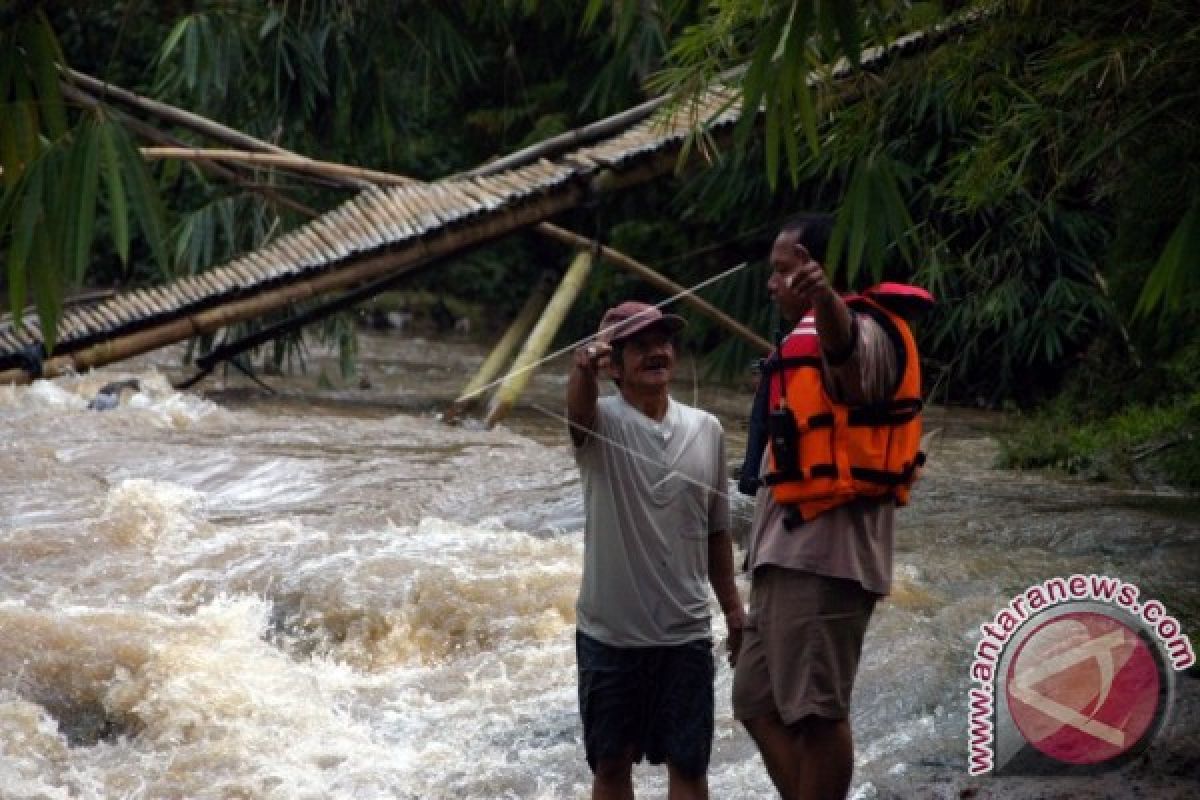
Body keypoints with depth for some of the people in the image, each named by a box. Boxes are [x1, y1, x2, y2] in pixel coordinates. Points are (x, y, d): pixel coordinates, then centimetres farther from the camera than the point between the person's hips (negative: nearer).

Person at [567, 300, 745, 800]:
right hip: (610, 633, -2)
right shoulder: (602, 422, -6)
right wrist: (583, 369, -56)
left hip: (686, 633, 2)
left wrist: (732, 609, 13)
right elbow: (579, 407, -32)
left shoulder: (706, 430, 5)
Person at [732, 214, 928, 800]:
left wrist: (824, 297, -61)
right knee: (759, 705, 11)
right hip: (792, 553, 11)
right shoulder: (810, 340, 23)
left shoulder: (862, 329, -13)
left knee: (815, 712, -11)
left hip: (822, 554, -11)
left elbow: (847, 350, -38)